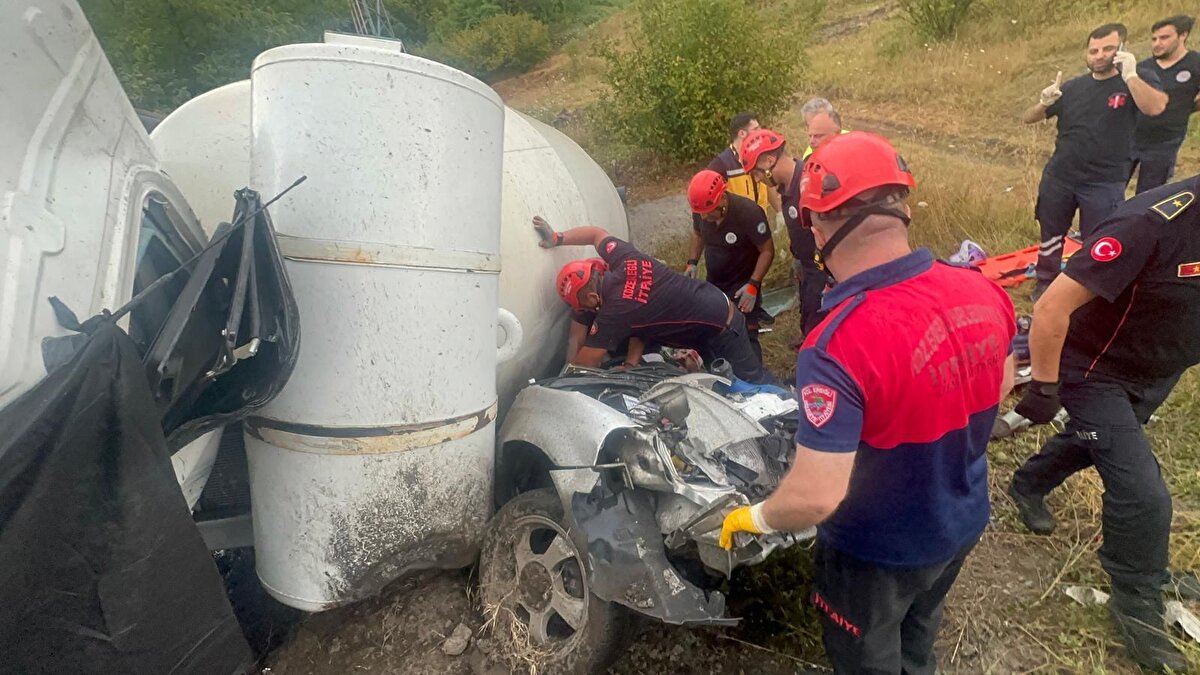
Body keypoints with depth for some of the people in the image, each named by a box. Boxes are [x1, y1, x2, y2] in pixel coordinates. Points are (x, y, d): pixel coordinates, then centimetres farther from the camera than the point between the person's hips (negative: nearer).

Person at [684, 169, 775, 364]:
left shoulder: (749, 213, -27)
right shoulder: (700, 211, -11)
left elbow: (767, 251, -19)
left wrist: (753, 284, -27)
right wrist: (692, 263, -2)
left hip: (743, 287, -6)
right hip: (713, 284, 6)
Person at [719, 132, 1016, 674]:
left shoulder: (837, 347, -39)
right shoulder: (982, 292, -15)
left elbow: (815, 498, -36)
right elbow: (1000, 387, 4)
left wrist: (754, 517, -15)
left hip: (880, 551, -6)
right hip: (964, 523, 6)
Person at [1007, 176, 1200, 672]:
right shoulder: (1153, 223, -33)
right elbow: (1052, 308, -32)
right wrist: (1044, 388, -23)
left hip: (1157, 375, 8)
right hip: (1099, 374, -8)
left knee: (1095, 442, 28)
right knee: (1143, 494, -5)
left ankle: (1027, 485, 56)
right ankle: (1137, 607, 17)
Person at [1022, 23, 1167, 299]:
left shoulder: (1139, 79, -3)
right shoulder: (1073, 87, 4)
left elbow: (1155, 107, -23)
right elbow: (1028, 119, 4)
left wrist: (1129, 74, -25)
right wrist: (1044, 103, -16)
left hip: (1105, 184, -3)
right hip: (1058, 178, 3)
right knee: (1051, 235, 14)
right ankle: (1045, 285, 31)